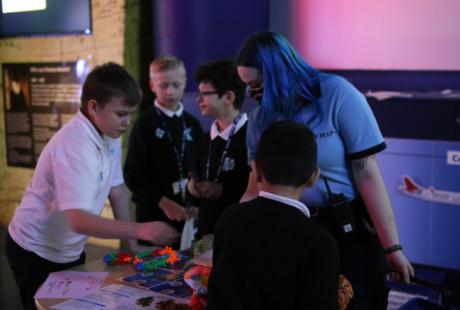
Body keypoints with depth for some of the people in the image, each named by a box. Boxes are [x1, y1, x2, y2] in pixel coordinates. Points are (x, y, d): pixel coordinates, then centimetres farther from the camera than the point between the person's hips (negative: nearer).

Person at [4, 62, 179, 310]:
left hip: (69, 251, 8)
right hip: (35, 252, -8)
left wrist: (132, 246, 2)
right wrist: (141, 230, -45)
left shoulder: (110, 136, -4)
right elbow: (79, 220, -38)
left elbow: (117, 189, 4)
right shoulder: (74, 145, -30)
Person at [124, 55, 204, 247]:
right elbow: (132, 174, -9)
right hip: (154, 213, -4)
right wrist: (163, 202, -15)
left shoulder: (192, 124, 8)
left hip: (186, 213, 4)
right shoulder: (145, 124, -6)